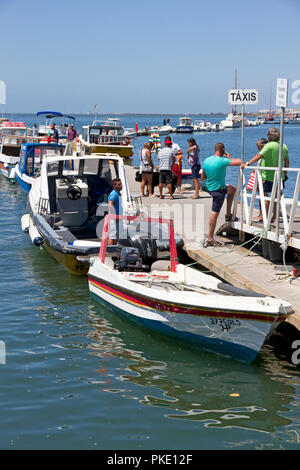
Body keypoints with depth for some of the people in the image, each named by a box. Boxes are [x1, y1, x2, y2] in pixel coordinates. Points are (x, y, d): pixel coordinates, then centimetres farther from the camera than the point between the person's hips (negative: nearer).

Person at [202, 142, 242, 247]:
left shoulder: (206, 161, 1)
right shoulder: (222, 161, -21)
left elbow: (203, 177, 10)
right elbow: (239, 162, -20)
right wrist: (229, 158, -2)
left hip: (209, 187, 8)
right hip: (218, 190, -8)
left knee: (232, 189, 30)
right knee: (214, 214, -3)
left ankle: (228, 214, 30)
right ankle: (210, 239, 1)